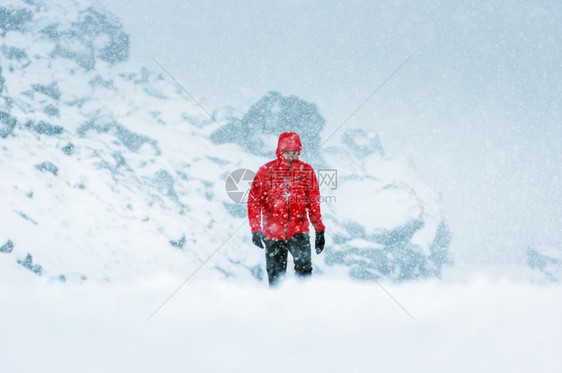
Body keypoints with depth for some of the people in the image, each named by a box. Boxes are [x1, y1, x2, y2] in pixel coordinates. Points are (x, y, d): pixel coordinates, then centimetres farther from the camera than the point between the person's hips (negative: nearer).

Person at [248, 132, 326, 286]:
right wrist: (256, 229, -8)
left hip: (299, 231, 0)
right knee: (275, 276, 5)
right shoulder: (266, 170, 2)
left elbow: (314, 202, 12)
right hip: (273, 232, 0)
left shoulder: (306, 170, 6)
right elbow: (254, 201, 1)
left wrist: (319, 230, 11)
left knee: (304, 266, -21)